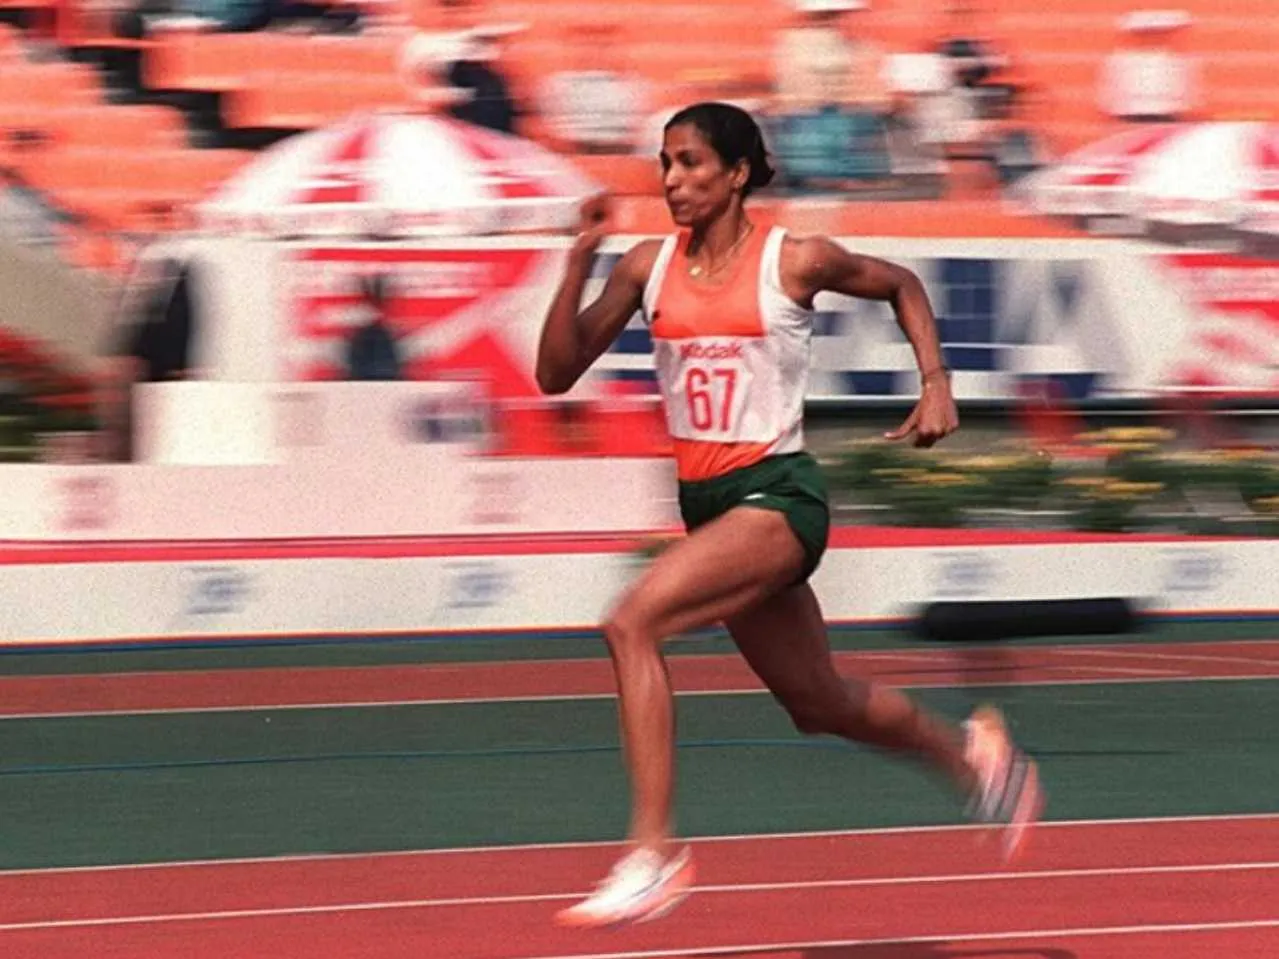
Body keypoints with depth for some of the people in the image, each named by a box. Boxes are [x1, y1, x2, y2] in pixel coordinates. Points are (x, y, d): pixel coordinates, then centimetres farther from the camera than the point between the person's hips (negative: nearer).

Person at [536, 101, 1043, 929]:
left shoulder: (794, 262, -7)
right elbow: (558, 373, 2)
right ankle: (969, 751, 47)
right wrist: (579, 264, -9)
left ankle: (653, 853, -24)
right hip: (706, 501, 6)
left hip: (778, 495, -6)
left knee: (632, 623, -26)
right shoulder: (649, 265, 4)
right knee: (819, 704, 19)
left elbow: (901, 285, 12)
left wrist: (937, 385, 1)